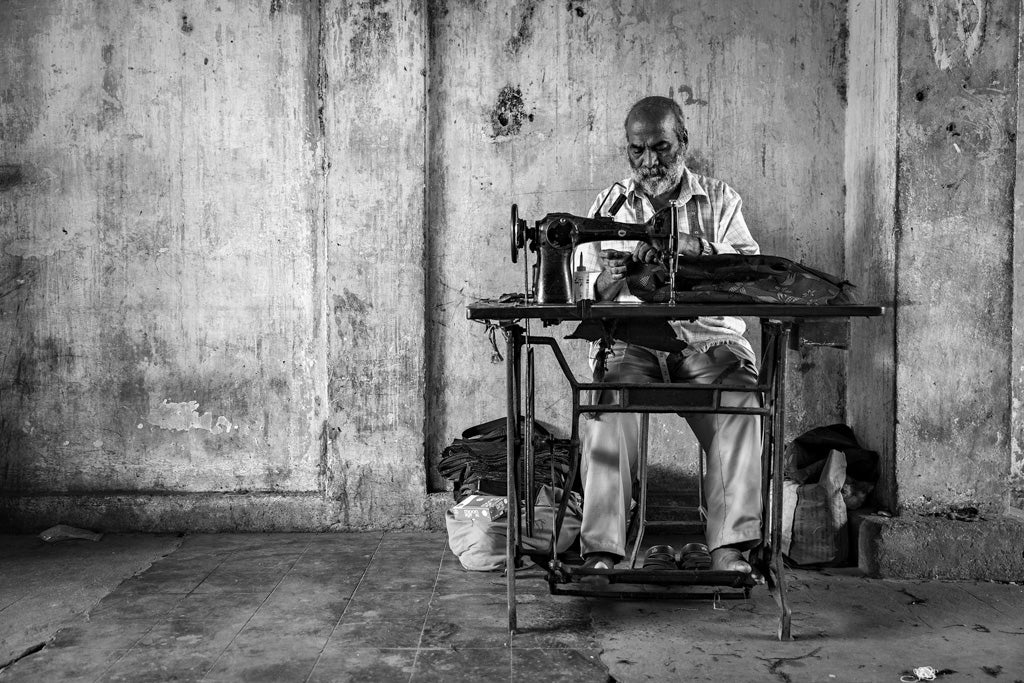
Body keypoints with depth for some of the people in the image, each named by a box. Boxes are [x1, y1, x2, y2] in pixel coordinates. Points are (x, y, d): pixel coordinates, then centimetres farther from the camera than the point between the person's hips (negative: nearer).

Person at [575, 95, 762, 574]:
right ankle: (601, 549, -28)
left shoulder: (719, 199, 14)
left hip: (707, 334, 0)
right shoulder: (609, 205, 15)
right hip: (630, 338, 0)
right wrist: (606, 283, -17)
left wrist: (693, 254, -20)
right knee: (612, 403, -31)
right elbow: (582, 295, 8)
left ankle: (730, 545, -24)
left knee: (740, 400, -30)